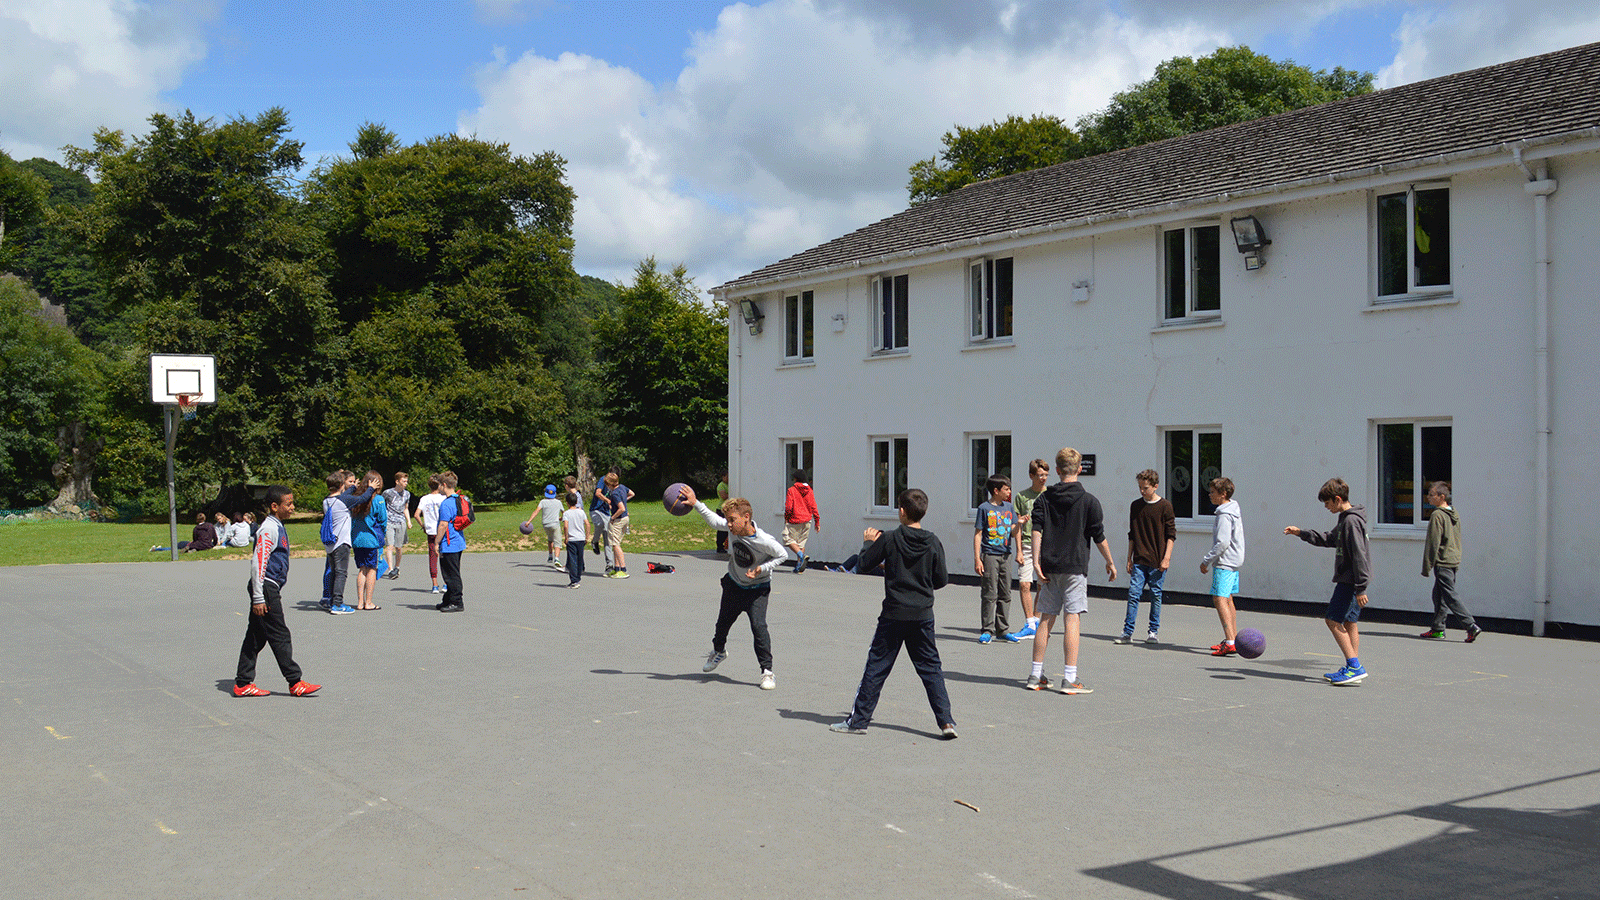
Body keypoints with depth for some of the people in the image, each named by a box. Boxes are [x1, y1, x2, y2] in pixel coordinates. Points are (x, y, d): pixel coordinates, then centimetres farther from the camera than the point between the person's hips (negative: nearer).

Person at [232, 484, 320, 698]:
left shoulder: (278, 527, 16)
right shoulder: (269, 529, -15)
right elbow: (257, 562, -20)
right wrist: (259, 598, -21)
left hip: (269, 589, 10)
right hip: (265, 588, -10)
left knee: (256, 637, 11)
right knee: (280, 636, -4)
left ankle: (243, 684, 15)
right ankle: (295, 682, 0)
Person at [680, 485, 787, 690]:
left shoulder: (765, 541, -31)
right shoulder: (732, 527, -18)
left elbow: (783, 555, -14)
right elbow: (714, 521, 3)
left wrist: (762, 568, -26)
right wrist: (695, 503, -4)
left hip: (757, 588, -5)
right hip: (733, 584, 5)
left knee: (758, 626, -20)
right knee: (723, 622, 20)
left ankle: (767, 671, -10)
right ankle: (718, 651, 52)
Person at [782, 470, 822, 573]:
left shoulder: (791, 490, -7)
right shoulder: (809, 491, 6)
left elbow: (788, 507, -10)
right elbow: (814, 507, 5)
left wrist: (786, 519, 3)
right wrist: (817, 522, 9)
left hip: (794, 520, -5)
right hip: (807, 520, 5)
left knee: (788, 539, 3)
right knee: (802, 542, 12)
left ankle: (800, 553, -23)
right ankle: (799, 566, 9)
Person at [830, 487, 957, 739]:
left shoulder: (889, 539, -9)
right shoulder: (933, 543, -4)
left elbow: (864, 563, 0)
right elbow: (942, 580, 1)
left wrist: (869, 543, 18)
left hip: (893, 614, -2)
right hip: (923, 615, 2)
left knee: (876, 667, 6)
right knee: (931, 668, 10)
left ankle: (858, 720, 11)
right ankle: (946, 721, 4)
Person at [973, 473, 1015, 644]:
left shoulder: (1008, 507, 11)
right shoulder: (984, 508, -4)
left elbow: (1013, 533, 12)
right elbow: (978, 534, -4)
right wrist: (977, 559, -10)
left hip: (1006, 555, 5)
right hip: (990, 555, -5)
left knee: (1005, 594, 8)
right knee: (989, 594, -5)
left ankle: (1001, 630, 17)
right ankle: (987, 631, 1)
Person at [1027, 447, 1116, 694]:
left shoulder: (1044, 498, 6)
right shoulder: (1088, 500, -2)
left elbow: (1037, 530, -3)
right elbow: (1099, 537, 0)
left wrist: (1036, 562, -4)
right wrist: (1110, 563, 12)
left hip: (1049, 566, 4)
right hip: (1075, 566, -3)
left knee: (1046, 620, 10)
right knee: (1071, 620, -4)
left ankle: (1036, 675, 15)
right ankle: (1070, 678, -6)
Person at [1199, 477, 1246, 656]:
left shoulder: (1224, 515, -18)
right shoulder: (1234, 510, 14)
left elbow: (1222, 543, -24)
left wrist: (1206, 560, -15)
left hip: (1224, 562, -11)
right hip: (1234, 561, 11)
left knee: (1219, 599, -15)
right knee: (1228, 599, 18)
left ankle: (1230, 642, -24)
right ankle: (1233, 639, 26)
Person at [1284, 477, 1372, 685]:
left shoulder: (1351, 521, -17)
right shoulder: (1346, 519, 14)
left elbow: (1359, 556, -21)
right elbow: (1329, 539, 29)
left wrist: (1360, 588, -22)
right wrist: (1301, 533, 29)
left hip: (1350, 580, -10)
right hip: (1350, 580, 10)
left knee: (1334, 620, -10)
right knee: (1349, 622, 11)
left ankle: (1354, 666, -13)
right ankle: (1354, 668, 14)